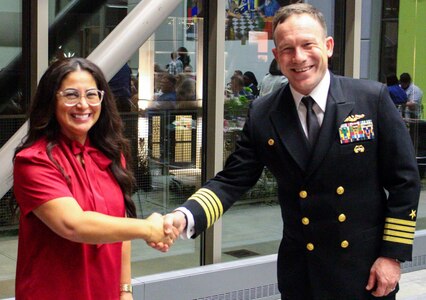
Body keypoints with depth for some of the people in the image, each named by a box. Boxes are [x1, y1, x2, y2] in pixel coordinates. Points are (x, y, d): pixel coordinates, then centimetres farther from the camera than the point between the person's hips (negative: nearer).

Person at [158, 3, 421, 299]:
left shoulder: (373, 99, -8)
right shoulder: (262, 114, -2)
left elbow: (405, 181, -4)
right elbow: (231, 182, -2)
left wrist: (393, 254, -7)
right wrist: (183, 218, -19)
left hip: (367, 268, -2)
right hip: (300, 273, 2)